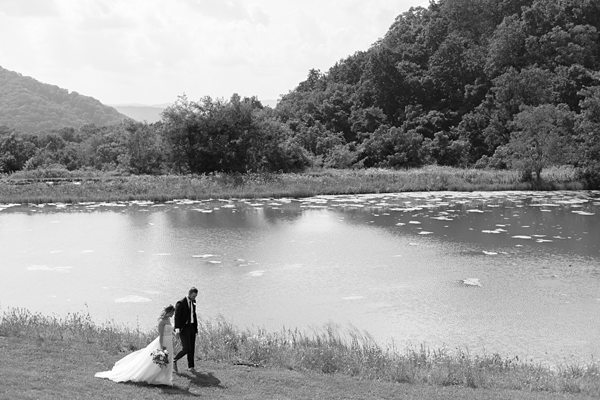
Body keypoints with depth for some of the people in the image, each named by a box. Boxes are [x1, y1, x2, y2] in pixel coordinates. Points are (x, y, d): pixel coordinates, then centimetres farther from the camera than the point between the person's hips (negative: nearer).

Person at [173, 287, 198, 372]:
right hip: (183, 328, -7)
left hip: (192, 328, 7)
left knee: (192, 348, 6)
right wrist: (177, 328, -29)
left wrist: (196, 328, 20)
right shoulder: (180, 303, -12)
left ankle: (191, 367, 14)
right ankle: (174, 360, 11)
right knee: (186, 349, -11)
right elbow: (177, 316, -17)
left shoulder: (193, 302, 11)